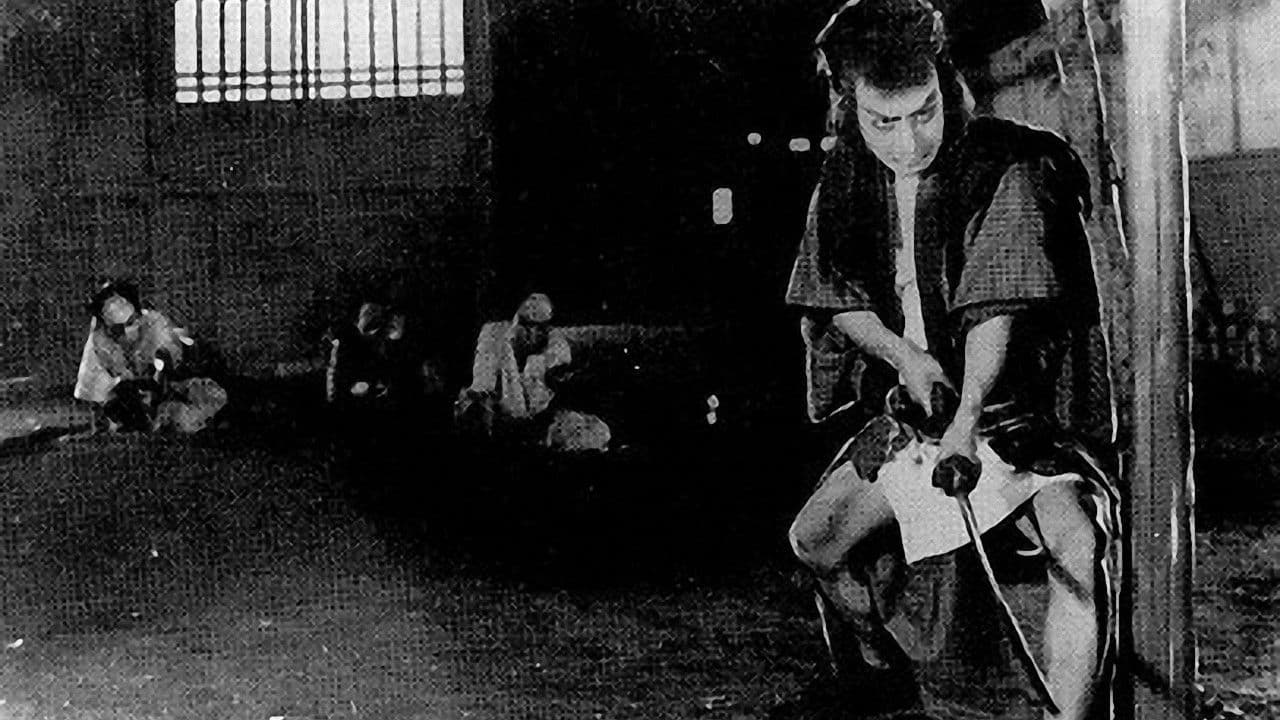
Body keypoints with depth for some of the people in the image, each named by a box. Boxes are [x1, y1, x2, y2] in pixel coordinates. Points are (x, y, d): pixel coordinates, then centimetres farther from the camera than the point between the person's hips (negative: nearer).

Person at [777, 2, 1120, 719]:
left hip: (1024, 408, -5)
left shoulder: (1008, 169, -17)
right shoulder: (845, 182, 0)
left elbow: (998, 306, -28)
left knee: (1081, 544, -31)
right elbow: (837, 299, 5)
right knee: (815, 540, 6)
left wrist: (966, 426, -40)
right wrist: (903, 356, -15)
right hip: (911, 410, 6)